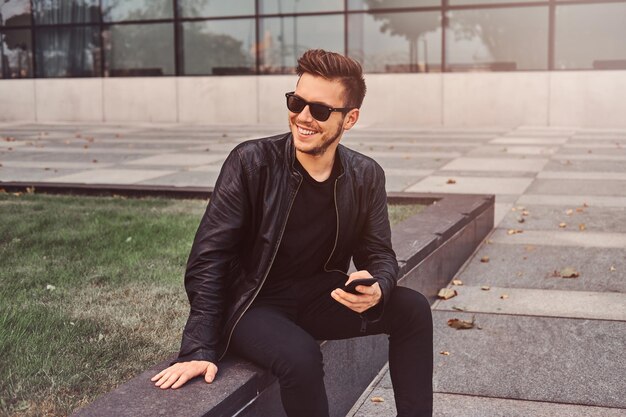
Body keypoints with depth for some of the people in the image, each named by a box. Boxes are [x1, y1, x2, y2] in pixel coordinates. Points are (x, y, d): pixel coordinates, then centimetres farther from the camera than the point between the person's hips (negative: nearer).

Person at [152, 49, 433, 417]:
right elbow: (209, 257, -17)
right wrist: (201, 350, -23)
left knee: (413, 309, -13)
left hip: (320, 299, 5)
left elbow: (379, 255, 1)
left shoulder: (366, 176, -5)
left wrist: (377, 287, -25)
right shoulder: (251, 162, -17)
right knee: (300, 355, -33)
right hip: (253, 304, -4)